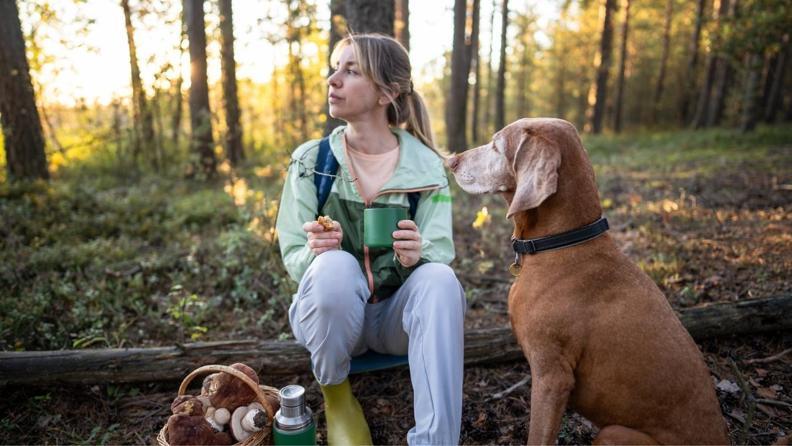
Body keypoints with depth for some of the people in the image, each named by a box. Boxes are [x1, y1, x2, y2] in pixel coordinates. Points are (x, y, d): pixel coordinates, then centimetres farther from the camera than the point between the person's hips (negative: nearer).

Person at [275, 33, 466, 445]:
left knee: (440, 277, -31)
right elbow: (293, 256, -4)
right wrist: (315, 252, -28)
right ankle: (335, 394, -4)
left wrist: (413, 259, -32)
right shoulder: (310, 160, -4)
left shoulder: (425, 167, -5)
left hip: (395, 314, 0)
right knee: (336, 265, -33)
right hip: (329, 312, 0)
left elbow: (440, 256, -8)